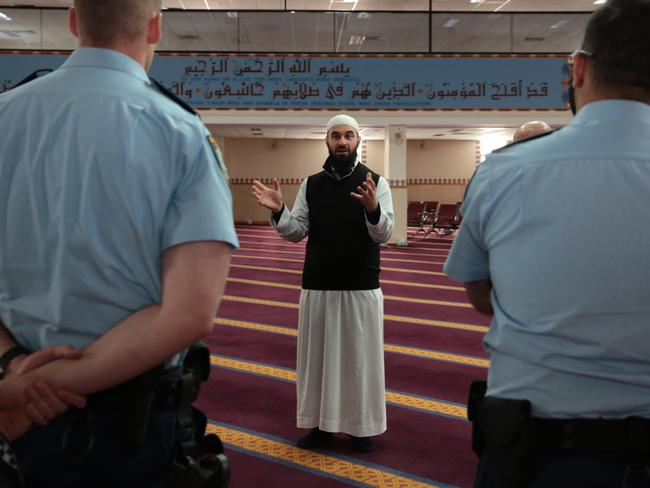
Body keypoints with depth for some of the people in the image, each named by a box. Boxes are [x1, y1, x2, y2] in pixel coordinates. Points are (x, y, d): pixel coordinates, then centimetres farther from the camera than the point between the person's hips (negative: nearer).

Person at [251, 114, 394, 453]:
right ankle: (321, 424, 25)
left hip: (361, 288, -3)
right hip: (317, 286, 3)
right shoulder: (311, 185, 6)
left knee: (360, 356, 7)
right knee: (317, 355, 10)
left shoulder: (375, 182, -4)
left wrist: (373, 208, -34)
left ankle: (362, 426, 22)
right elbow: (296, 232, 2)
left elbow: (383, 235, -13)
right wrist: (278, 211, -16)